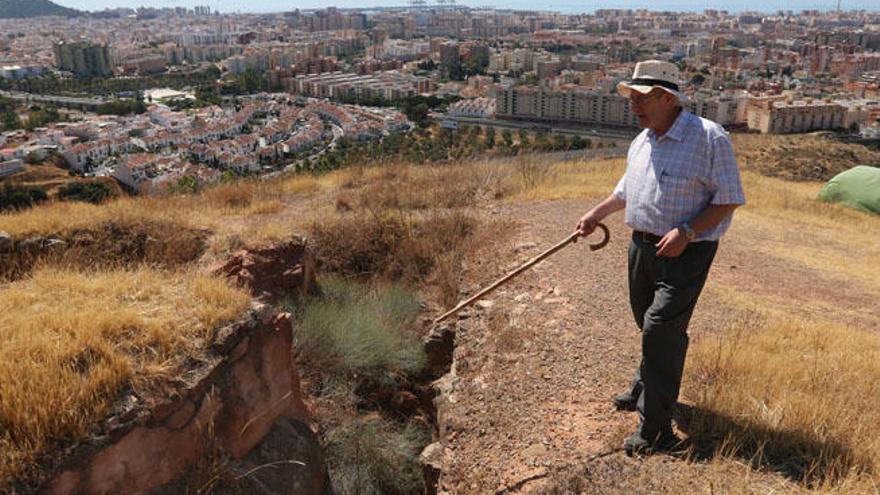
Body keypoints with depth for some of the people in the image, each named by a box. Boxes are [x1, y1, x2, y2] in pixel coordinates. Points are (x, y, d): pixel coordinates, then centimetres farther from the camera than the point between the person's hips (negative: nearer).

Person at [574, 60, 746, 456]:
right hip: (642, 245, 7)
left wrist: (686, 232, -24)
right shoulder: (642, 141, 8)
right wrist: (596, 214, 20)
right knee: (649, 325, 21)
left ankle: (656, 429, 0)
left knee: (661, 331, -10)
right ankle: (646, 388, 44)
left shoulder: (709, 138, -16)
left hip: (685, 253, -7)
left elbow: (728, 199, -14)